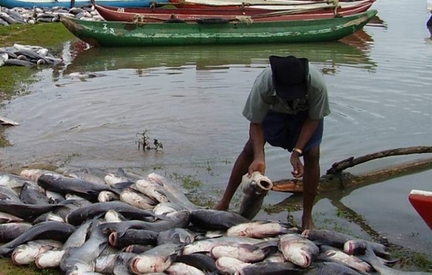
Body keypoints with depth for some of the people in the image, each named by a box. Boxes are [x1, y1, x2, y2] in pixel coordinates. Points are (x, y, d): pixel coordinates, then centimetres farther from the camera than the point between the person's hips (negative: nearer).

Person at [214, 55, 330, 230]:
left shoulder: (317, 84, -42)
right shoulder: (263, 85, -40)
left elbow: (314, 118, -24)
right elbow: (255, 123, -28)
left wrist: (296, 152, -31)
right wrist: (259, 157, -41)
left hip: (306, 113, 0)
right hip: (274, 110, 1)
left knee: (312, 155, -15)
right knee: (250, 149, -8)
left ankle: (307, 217, -1)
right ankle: (224, 202, 7)